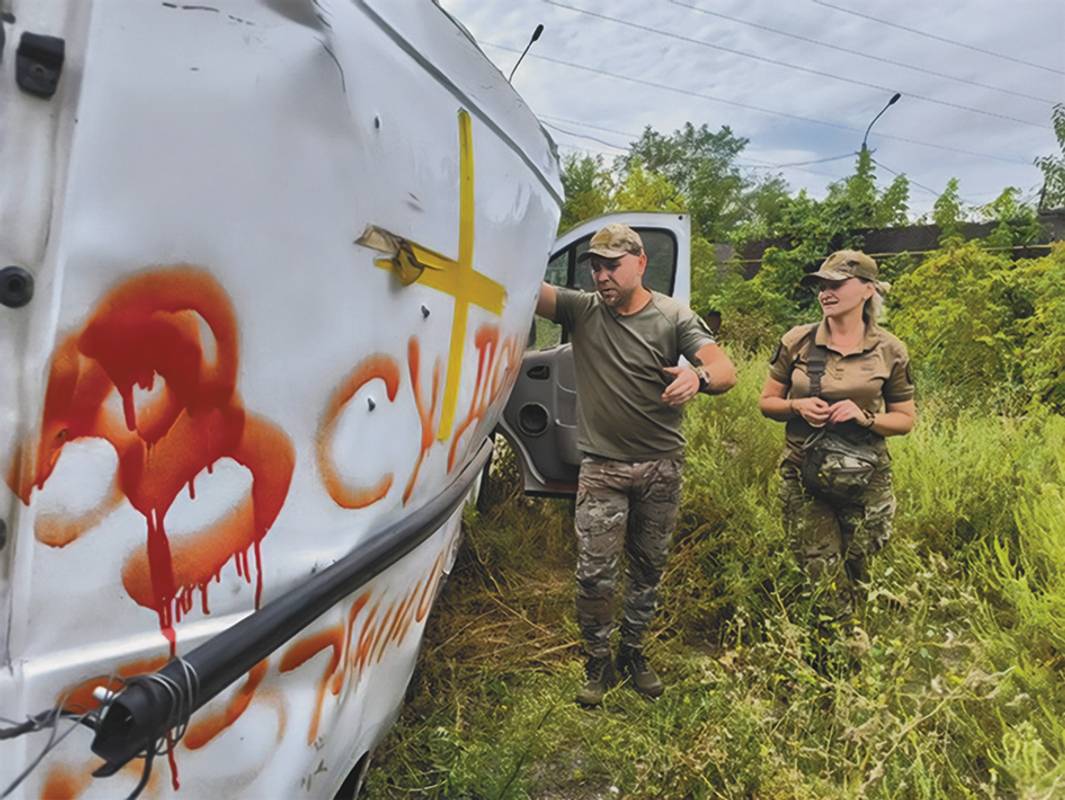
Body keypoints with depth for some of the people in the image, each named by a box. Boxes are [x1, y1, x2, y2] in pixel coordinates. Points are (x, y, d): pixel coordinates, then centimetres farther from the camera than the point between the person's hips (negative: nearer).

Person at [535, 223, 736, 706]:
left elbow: (726, 372, -14)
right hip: (601, 467, -1)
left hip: (661, 466, 1)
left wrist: (698, 377, -37)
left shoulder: (673, 317, -3)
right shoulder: (581, 309, -1)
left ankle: (633, 653, 36)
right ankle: (598, 665, 20)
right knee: (595, 576, -3)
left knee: (648, 570, 15)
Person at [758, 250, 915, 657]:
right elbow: (767, 402, 7)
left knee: (855, 575, 14)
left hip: (865, 480, 1)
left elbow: (905, 419, 6)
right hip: (805, 478, 0)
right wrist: (798, 406, -15)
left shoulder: (889, 351, -1)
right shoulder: (796, 342, -1)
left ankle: (838, 646, 37)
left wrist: (865, 417, -14)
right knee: (824, 581, 0)